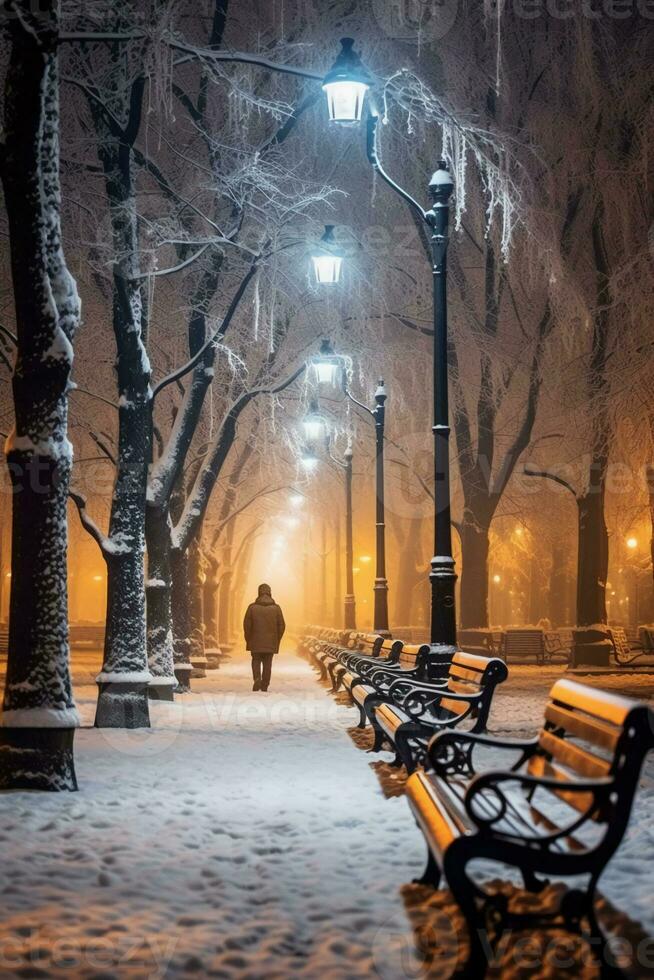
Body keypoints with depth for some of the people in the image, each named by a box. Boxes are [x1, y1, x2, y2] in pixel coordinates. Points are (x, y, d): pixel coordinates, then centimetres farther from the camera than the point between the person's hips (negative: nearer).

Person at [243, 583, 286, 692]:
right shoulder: (276, 608, 0)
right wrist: (277, 640, 11)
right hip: (271, 642, 1)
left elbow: (247, 624, -5)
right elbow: (282, 625, 1)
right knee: (267, 663, 8)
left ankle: (257, 679, -13)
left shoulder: (252, 607, -4)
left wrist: (248, 639, 6)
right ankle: (265, 686, 8)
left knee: (256, 661, 11)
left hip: (256, 642, -1)